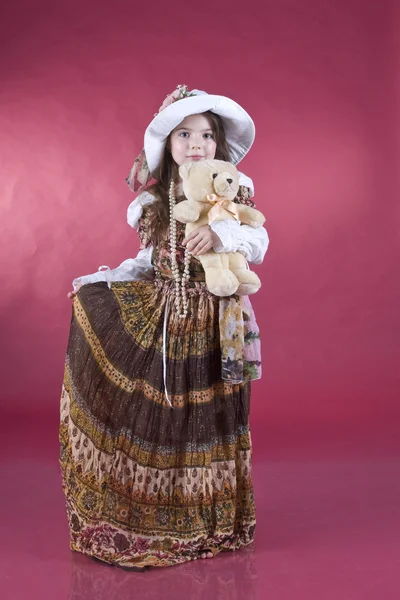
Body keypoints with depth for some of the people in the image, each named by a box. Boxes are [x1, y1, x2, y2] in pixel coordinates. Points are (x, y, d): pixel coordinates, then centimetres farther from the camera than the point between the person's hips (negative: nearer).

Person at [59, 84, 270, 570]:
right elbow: (148, 261, 12)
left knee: (207, 416, 4)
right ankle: (156, 518, 23)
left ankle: (211, 522, 23)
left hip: (214, 325, -3)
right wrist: (101, 279, 3)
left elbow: (258, 243, -13)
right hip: (159, 317, 3)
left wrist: (221, 234, -30)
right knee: (155, 411, 5)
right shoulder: (154, 202, 7)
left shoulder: (232, 195, -3)